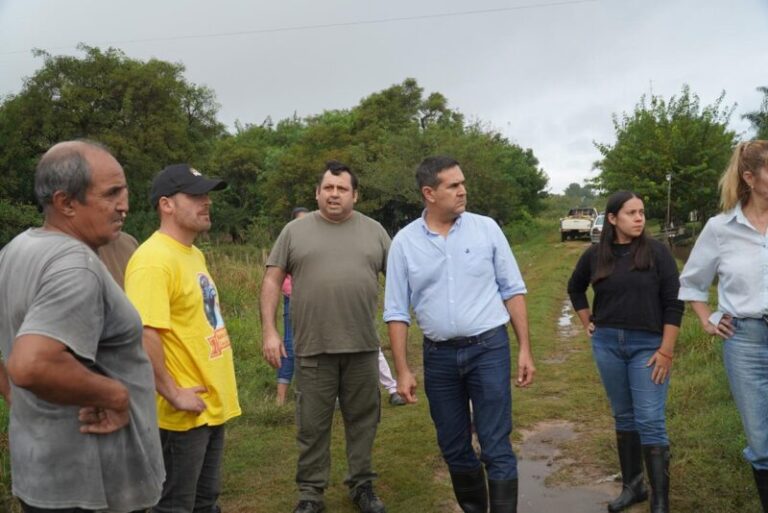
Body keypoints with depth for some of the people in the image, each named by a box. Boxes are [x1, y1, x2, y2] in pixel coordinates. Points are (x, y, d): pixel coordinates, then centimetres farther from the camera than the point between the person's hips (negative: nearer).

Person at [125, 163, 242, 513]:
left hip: (212, 405, 9)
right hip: (184, 413, -9)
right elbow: (142, 334, -29)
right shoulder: (154, 259, -20)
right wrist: (173, 394, -23)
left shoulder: (194, 254, 10)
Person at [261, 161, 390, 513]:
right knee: (312, 425, 8)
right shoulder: (295, 231, 5)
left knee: (362, 420, 12)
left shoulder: (374, 231, 8)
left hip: (363, 346, 1)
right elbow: (272, 281, 3)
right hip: (313, 347, -1)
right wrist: (269, 331, -5)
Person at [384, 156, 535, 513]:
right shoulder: (404, 242, -1)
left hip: (489, 348, -1)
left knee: (496, 448, 0)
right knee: (453, 449, 15)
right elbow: (396, 311, 1)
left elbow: (513, 291, 3)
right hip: (439, 356, 2)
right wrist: (402, 371, -2)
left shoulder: (486, 228, -1)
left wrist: (525, 350, -1)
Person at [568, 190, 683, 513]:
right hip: (607, 344, 3)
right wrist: (588, 324, 12)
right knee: (623, 416, 13)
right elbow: (575, 288, 21)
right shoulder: (595, 255, 2)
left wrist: (666, 350, -12)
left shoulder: (656, 252, -6)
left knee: (651, 422, -5)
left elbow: (673, 302, -7)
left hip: (647, 345, -3)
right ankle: (632, 486, 27)